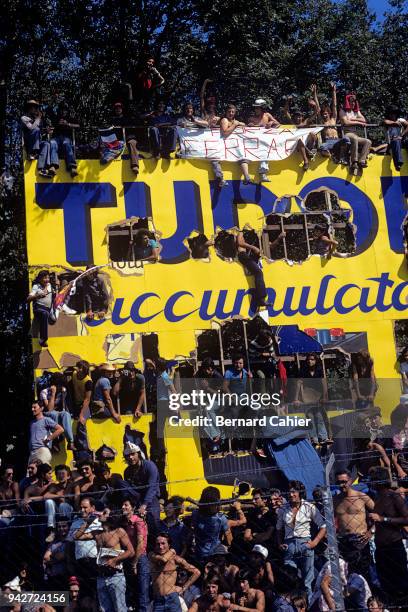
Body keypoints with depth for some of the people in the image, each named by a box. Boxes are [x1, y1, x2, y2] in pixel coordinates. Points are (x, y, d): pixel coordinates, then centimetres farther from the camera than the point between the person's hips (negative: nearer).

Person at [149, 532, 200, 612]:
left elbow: (196, 572, 5)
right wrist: (171, 551, 2)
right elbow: (163, 559, -17)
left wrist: (184, 588, 2)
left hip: (172, 599, -2)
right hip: (157, 600, 2)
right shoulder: (152, 556, 6)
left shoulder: (175, 559, 1)